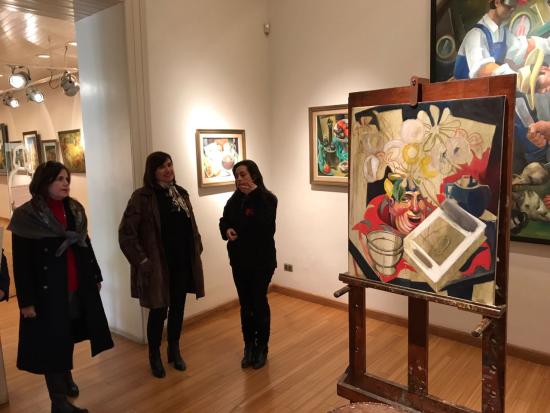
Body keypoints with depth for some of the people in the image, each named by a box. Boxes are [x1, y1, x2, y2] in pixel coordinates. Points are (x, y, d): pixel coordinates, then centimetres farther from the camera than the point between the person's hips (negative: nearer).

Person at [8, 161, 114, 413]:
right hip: (47, 291, -5)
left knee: (69, 336, 20)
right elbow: (21, 263, -12)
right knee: (53, 343, 4)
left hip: (79, 286, 6)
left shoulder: (75, 210, 5)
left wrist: (95, 276, 14)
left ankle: (66, 378, 43)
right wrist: (26, 300, -14)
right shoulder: (26, 216, -12)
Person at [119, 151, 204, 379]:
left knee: (178, 309, 16)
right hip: (157, 266, -5)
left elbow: (191, 226, 15)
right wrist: (142, 261, -14)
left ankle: (174, 351, 35)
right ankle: (155, 356, 30)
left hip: (183, 263, 5)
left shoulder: (181, 193, 7)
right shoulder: (142, 197, -11)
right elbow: (126, 233, -12)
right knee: (159, 311, 8)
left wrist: (196, 250, 7)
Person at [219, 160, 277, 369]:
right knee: (245, 304, 12)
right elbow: (224, 221, 11)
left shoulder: (268, 198, -11)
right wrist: (227, 230, -13)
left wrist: (255, 193, -28)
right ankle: (249, 347, 27)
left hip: (262, 260, -4)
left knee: (259, 303, 6)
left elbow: (265, 224, -27)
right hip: (239, 260, 5)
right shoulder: (234, 199, 4)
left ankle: (262, 348, 23)